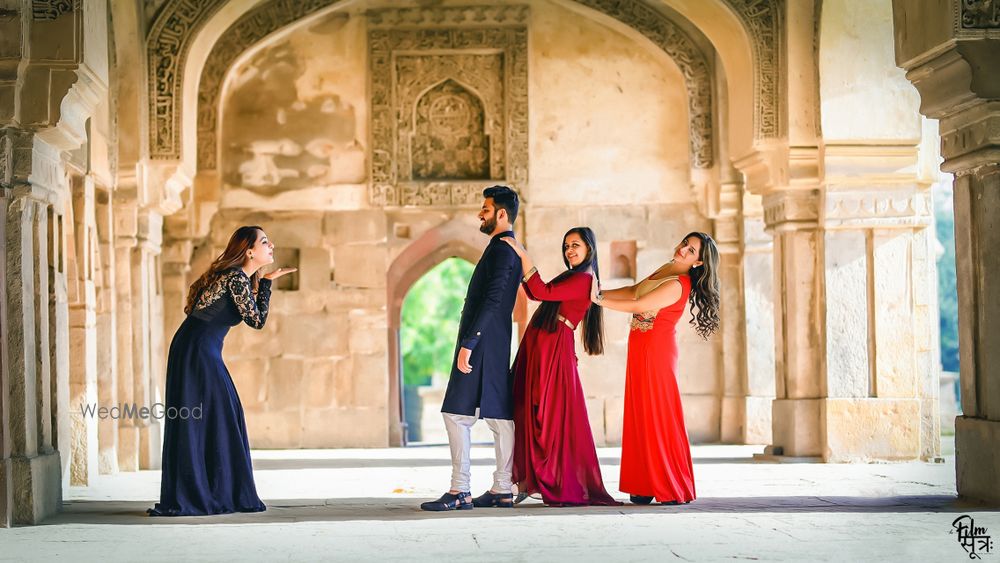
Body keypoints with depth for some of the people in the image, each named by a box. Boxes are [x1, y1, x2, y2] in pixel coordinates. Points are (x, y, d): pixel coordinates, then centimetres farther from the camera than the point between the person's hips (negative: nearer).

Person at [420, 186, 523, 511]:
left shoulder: (502, 248, -13)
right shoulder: (510, 249, 19)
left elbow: (492, 301, -21)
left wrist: (468, 343, -23)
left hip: (482, 345, -10)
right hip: (493, 346, 10)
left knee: (457, 413, -11)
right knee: (499, 417, 8)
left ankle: (460, 492, -12)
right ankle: (502, 491, 10)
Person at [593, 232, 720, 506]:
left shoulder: (677, 285, -19)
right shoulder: (666, 270, 10)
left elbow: (638, 305, -19)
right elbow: (634, 291, 19)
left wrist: (600, 300, -11)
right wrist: (601, 293, 12)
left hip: (656, 352, -9)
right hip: (641, 350, 9)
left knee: (658, 418, -6)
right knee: (641, 416, 7)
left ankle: (672, 489, 0)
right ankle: (646, 486, 8)